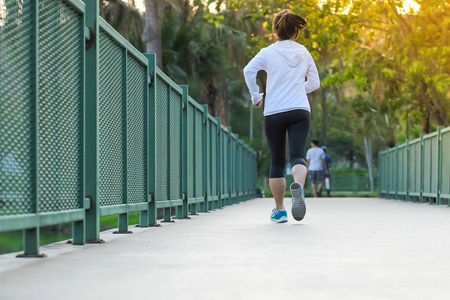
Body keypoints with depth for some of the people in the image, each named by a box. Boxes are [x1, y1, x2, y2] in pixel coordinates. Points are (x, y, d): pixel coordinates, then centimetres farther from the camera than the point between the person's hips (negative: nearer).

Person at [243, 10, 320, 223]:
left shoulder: (268, 52, 3)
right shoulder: (304, 53, 12)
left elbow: (249, 70, -13)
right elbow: (315, 82, 17)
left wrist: (256, 96, -2)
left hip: (274, 113, -1)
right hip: (300, 111, 1)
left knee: (276, 162, 8)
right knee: (297, 156, -10)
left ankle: (279, 211, 13)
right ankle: (298, 186, -44)